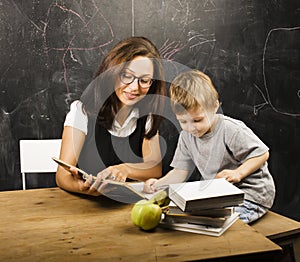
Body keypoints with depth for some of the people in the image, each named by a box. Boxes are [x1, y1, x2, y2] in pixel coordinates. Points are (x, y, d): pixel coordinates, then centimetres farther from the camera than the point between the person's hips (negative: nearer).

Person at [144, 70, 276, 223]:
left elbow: (262, 153, -11)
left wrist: (238, 173, -26)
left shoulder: (232, 130, -19)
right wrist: (158, 184, -15)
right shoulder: (186, 136, 2)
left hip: (251, 195, -6)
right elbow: (180, 172, 3)